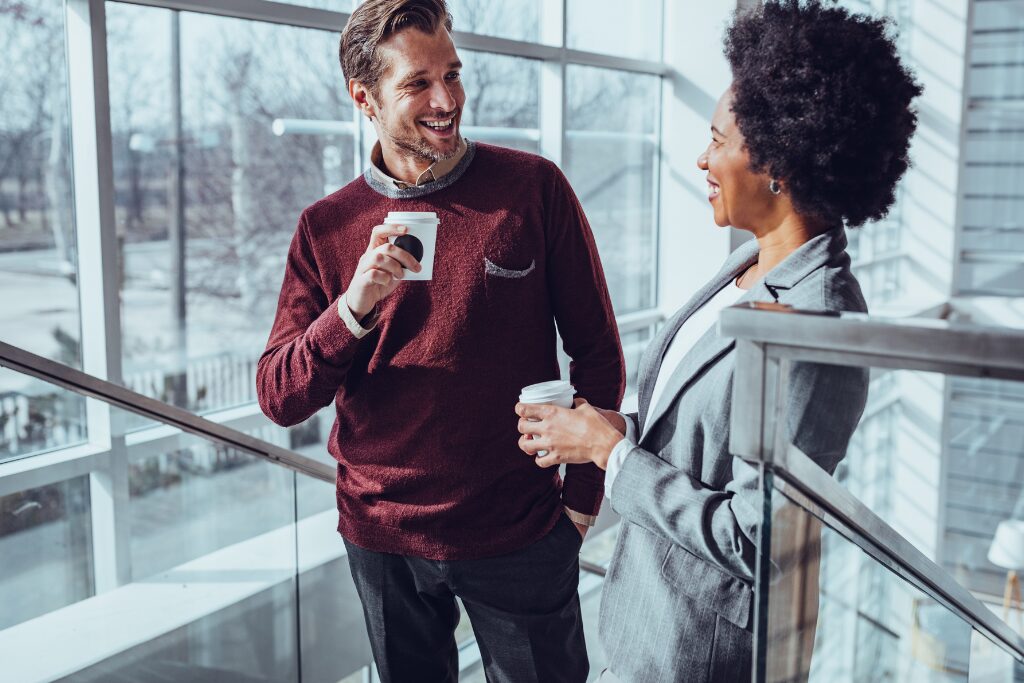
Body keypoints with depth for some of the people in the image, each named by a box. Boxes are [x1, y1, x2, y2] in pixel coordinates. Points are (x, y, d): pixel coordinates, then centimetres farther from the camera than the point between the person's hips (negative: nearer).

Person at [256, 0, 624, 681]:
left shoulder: (533, 186, -7)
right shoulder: (327, 228, -2)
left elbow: (597, 351, 0)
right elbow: (279, 399, -5)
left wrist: (583, 494, -1)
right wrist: (354, 307, -22)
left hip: (520, 533, -1)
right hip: (382, 536, 2)